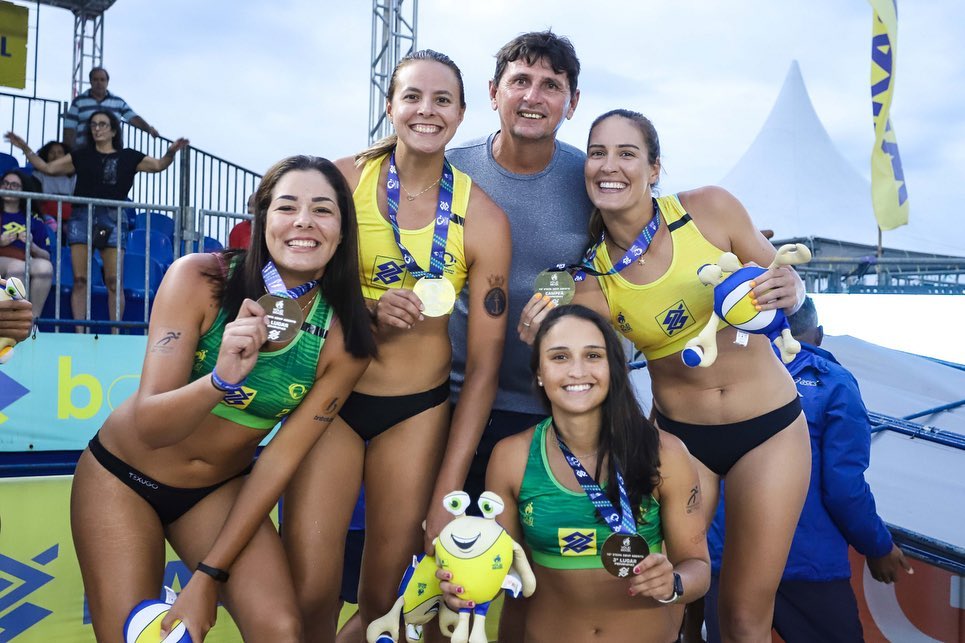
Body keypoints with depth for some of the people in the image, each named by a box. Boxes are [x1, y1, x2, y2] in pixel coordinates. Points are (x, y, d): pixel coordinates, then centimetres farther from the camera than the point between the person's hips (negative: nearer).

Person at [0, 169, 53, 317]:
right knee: (18, 266, -36)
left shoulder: (33, 219, 18)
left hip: (27, 264, 1)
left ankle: (34, 320, -26)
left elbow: (46, 257, 12)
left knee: (45, 266, -33)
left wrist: (32, 246, -6)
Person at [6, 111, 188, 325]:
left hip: (112, 220, -2)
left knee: (114, 281, -5)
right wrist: (25, 149, 10)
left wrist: (171, 152, -14)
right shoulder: (81, 156, 15)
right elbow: (48, 168, 18)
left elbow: (158, 165, 4)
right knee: (80, 280, -1)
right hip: (82, 217, 2)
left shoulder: (128, 157, 11)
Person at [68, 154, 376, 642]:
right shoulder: (200, 279, -21)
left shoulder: (344, 338, -16)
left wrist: (209, 576, -11)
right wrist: (222, 379, -45)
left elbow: (282, 458, -12)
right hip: (123, 474, -1)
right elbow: (149, 426, -25)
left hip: (220, 489, 2)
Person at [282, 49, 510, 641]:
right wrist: (369, 311, -20)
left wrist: (447, 494, -9)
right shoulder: (342, 180, -7)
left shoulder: (483, 220, -8)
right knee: (309, 594, -3)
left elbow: (484, 366, -6)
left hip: (417, 412, 0)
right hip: (331, 397, 0)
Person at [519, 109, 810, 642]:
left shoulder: (710, 208, -10)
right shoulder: (593, 281, -8)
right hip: (678, 435, 1)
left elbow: (786, 280, 2)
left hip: (770, 426, 0)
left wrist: (786, 291, -21)